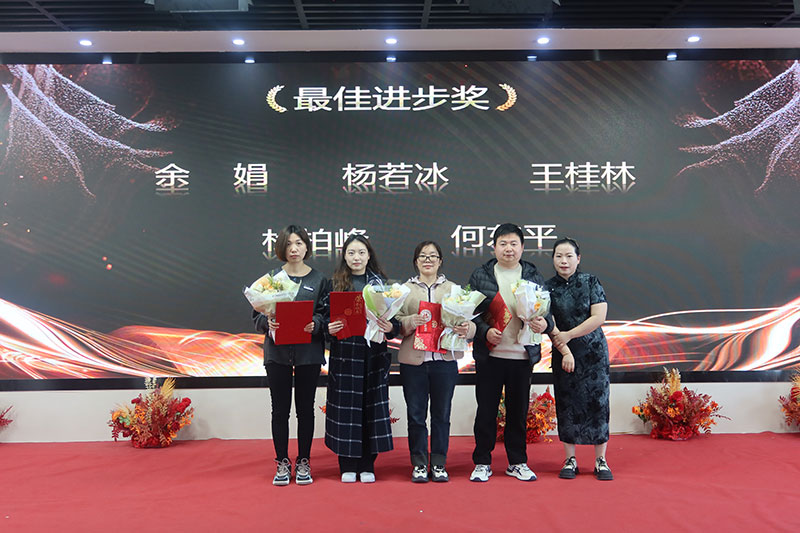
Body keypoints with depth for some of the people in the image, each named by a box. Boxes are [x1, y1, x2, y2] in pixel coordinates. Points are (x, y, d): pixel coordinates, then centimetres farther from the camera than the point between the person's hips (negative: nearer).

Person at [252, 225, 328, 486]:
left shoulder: (319, 279, 4)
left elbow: (326, 314, 3)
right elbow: (257, 315, 5)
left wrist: (315, 324, -17)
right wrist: (268, 323, -15)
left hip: (308, 351, 0)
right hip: (277, 350, 0)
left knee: (305, 407, 7)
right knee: (280, 408, 6)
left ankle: (303, 462, 20)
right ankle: (282, 463, 19)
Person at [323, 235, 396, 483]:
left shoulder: (381, 282, 8)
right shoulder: (335, 283, 6)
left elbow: (393, 319, 6)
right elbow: (325, 316, 5)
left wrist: (390, 328, -14)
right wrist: (329, 329, -15)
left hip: (374, 353, 1)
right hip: (344, 353, -1)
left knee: (372, 405, 4)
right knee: (346, 407, 2)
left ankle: (367, 465, 16)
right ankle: (347, 465, 15)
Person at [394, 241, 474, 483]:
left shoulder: (453, 289, 11)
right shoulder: (405, 289, 8)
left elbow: (466, 321, 5)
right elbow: (395, 323, 1)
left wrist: (466, 329, -17)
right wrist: (412, 321, -18)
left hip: (445, 360, 1)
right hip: (413, 360, 0)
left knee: (441, 415, 8)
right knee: (416, 415, 5)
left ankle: (439, 465, 21)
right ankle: (419, 465, 19)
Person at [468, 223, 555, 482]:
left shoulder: (533, 276, 6)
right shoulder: (480, 275, 2)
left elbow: (546, 310, 6)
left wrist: (544, 324, -15)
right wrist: (485, 331, -15)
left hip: (522, 354, 1)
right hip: (489, 354, -1)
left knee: (518, 410, 11)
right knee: (486, 410, 5)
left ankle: (517, 462, 26)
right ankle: (482, 463, 20)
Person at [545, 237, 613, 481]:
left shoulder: (590, 282, -2)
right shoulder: (548, 287, 0)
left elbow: (598, 317, -10)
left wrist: (568, 335, -14)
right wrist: (564, 351, -16)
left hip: (594, 351, -1)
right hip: (562, 352, 1)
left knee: (597, 401, 1)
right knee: (566, 403, 5)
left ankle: (600, 460, 13)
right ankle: (570, 459, 16)